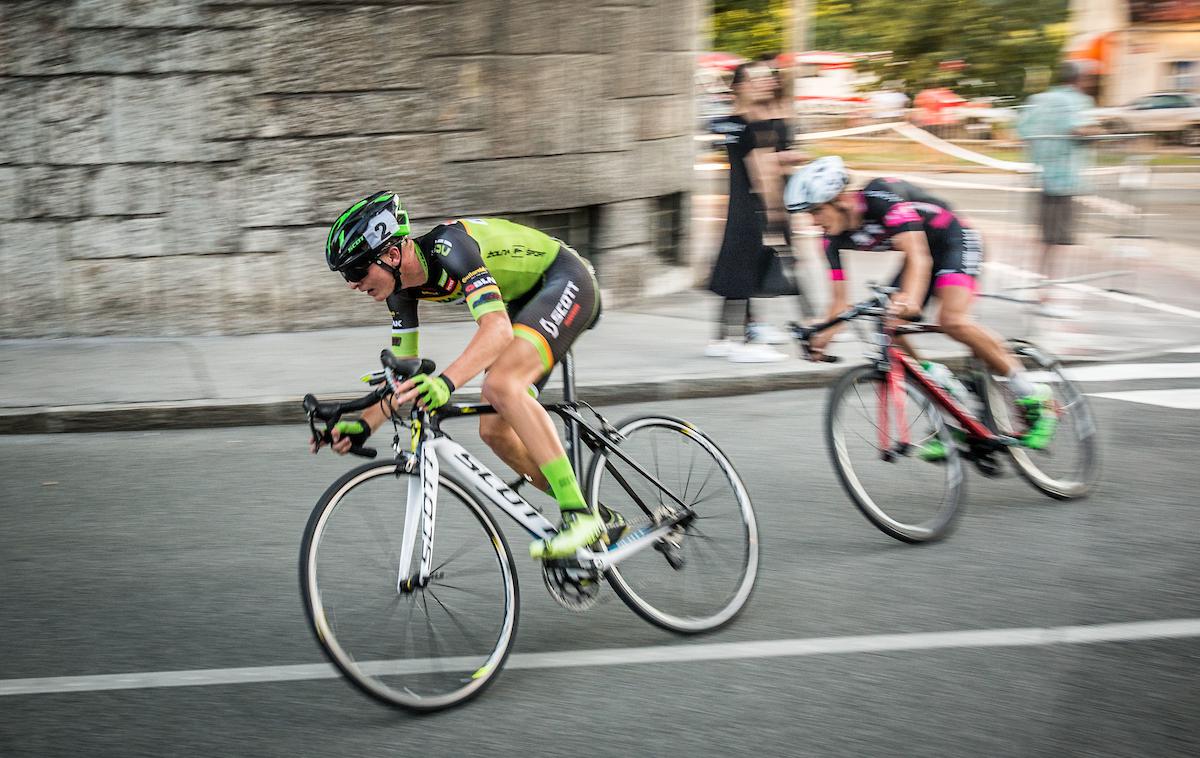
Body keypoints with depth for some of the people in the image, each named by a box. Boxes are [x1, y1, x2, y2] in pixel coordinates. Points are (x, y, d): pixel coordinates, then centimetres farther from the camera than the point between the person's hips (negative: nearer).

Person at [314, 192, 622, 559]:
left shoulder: (448, 247, -31)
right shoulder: (402, 286, -5)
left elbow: (497, 329, -43)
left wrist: (445, 382, -56)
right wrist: (364, 424, -12)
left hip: (565, 281, -9)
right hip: (525, 300, 9)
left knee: (501, 385, -31)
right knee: (494, 430, -1)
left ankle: (580, 515, -30)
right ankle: (602, 520, 9)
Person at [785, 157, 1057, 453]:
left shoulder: (882, 198, -31)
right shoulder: (835, 238, -10)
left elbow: (919, 257, -42)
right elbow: (840, 298, -6)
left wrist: (910, 299, -60)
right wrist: (823, 336, -24)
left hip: (955, 242, -8)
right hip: (921, 251, 8)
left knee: (952, 320, -30)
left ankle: (1033, 397, -17)